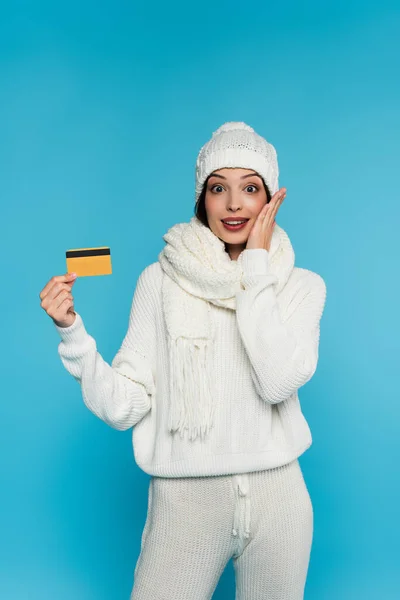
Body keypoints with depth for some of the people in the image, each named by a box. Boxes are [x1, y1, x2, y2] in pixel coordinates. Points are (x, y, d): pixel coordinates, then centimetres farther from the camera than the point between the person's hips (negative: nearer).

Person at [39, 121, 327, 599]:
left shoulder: (302, 285, 0)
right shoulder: (162, 280, -3)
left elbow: (280, 380, -19)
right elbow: (123, 407, -7)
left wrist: (256, 263, -14)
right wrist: (72, 332, -20)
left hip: (276, 498, 2)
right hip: (185, 500, -1)